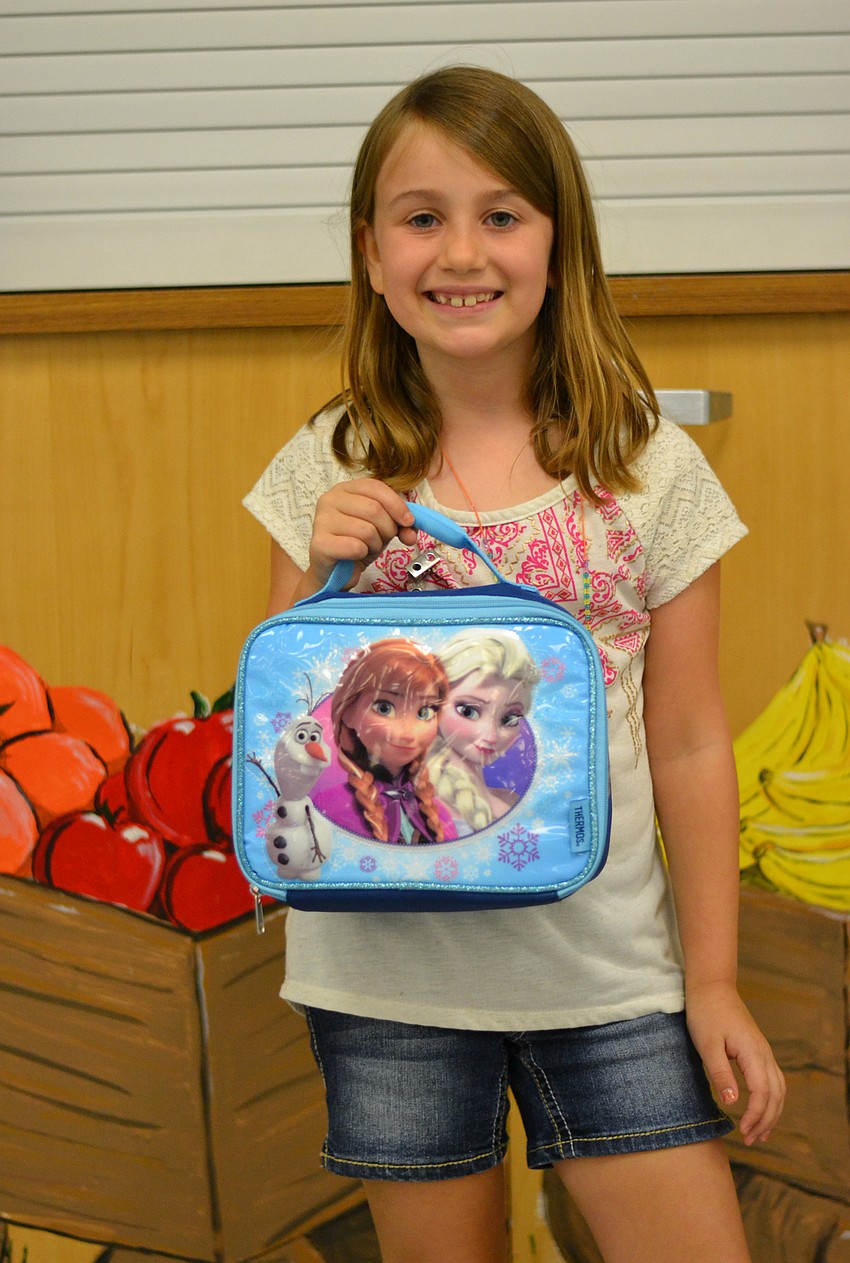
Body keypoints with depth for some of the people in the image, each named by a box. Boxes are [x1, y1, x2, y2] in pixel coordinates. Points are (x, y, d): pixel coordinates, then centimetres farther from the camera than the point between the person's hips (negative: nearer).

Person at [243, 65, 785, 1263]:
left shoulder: (648, 470, -3)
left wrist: (714, 981, 0)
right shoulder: (331, 473, -1)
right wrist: (324, 577, -14)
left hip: (604, 973, 0)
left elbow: (689, 748, 0)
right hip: (387, 973, 1)